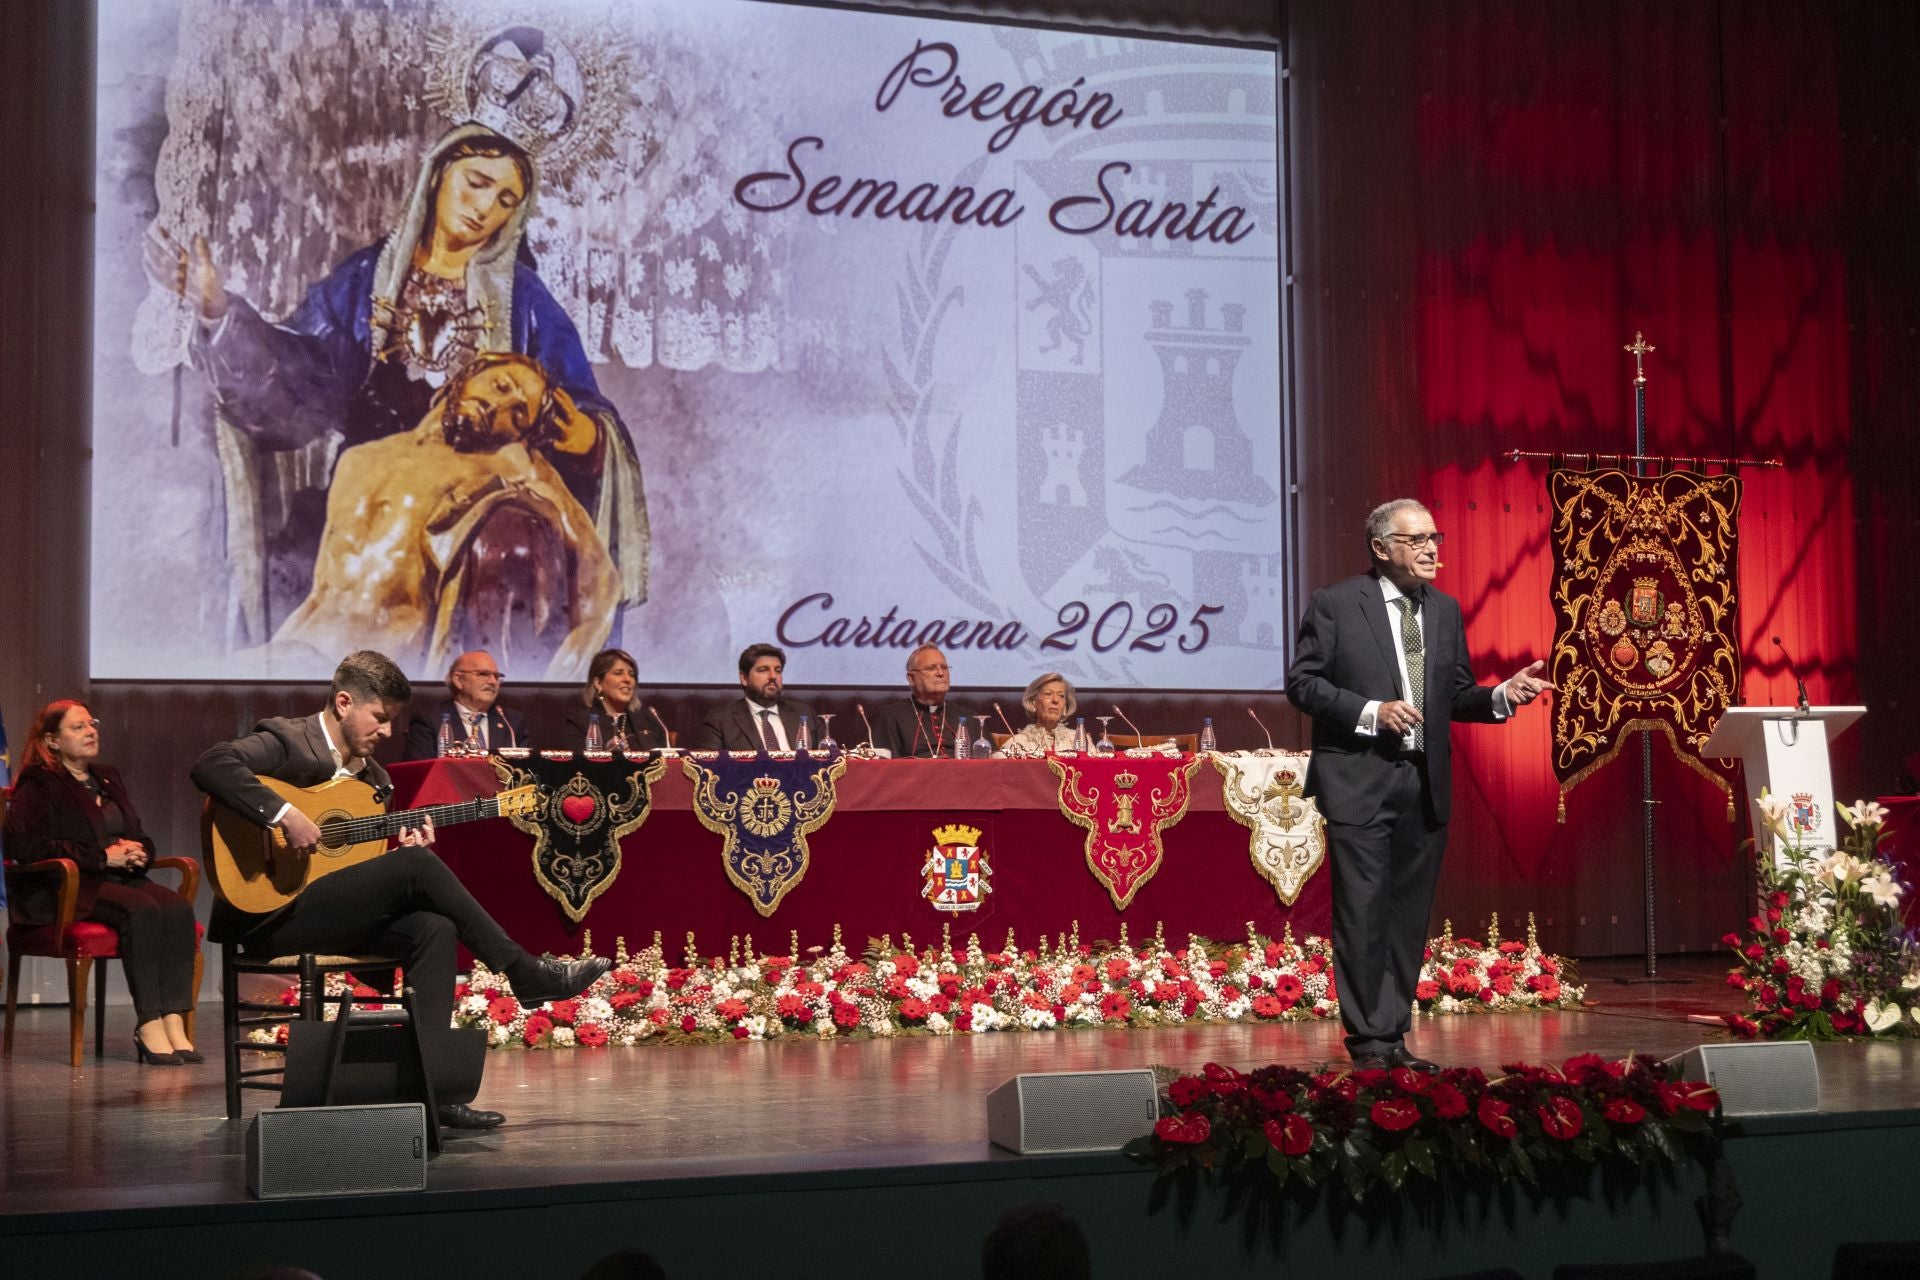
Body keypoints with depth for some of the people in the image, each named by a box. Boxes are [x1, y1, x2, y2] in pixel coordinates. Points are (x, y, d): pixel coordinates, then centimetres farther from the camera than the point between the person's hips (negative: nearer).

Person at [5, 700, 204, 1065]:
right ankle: (149, 1025, -33)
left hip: (119, 878, 6)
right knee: (142, 910, -34)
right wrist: (103, 857, -15)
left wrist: (137, 853, 1)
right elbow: (25, 846, -14)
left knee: (178, 908, -26)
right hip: (66, 885, -6)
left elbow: (141, 837, 29)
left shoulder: (108, 779, 24)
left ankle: (173, 1021, -33)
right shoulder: (38, 786, 2)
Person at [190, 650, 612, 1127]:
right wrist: (284, 815, -32)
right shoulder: (287, 740, -7)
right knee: (415, 864, -22)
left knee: (433, 929, -18)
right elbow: (210, 766, -25)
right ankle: (525, 973, -14)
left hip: (333, 915, 8)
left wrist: (408, 849, -2)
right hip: (268, 912, -8)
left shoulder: (372, 776, 16)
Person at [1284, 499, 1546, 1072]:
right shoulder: (1334, 604, -3)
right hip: (1359, 783, -5)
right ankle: (1368, 1043, 3)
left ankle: (1393, 1039, 16)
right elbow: (1302, 682, -6)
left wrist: (1502, 695, -3)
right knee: (1364, 916, -5)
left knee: (1409, 918, 8)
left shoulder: (1445, 610, 13)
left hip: (1425, 785, 6)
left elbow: (1456, 696, 16)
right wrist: (1370, 711, -16)